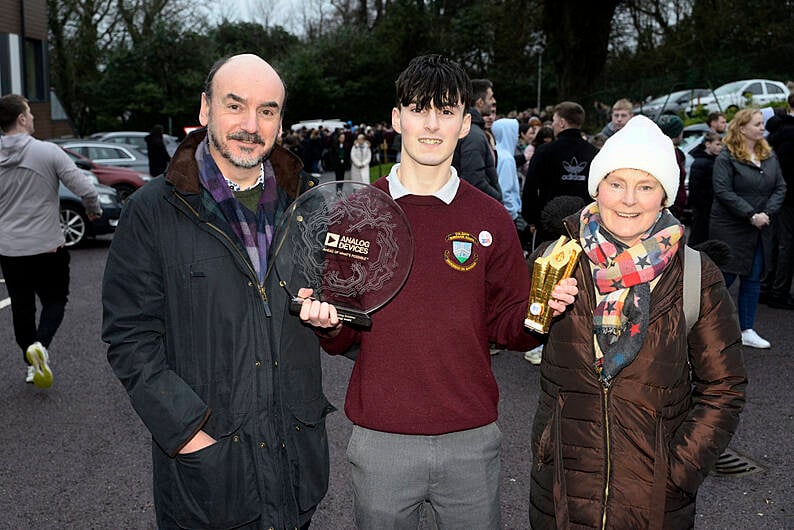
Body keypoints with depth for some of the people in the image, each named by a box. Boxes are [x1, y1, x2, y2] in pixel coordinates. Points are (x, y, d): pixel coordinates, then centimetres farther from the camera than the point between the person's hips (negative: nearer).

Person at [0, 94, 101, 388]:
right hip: (47, 246, -3)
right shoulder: (47, 151, -13)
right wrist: (94, 210, 5)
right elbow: (86, 189, -16)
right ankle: (40, 345, -11)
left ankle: (31, 363, 24)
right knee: (55, 299, 13)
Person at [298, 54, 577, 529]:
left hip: (471, 438, 1)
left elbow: (504, 325, 4)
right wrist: (329, 322, -17)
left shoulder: (492, 219, -1)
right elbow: (343, 337, 4)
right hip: (380, 440, 0)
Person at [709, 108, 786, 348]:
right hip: (729, 228, -6)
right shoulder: (726, 158, -11)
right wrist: (751, 215, -20)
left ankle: (747, 331, 19)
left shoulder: (769, 156, 9)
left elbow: (780, 187, 8)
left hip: (760, 229, 6)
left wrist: (767, 213, -9)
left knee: (753, 278, 9)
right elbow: (723, 192, -18)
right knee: (724, 277, -2)